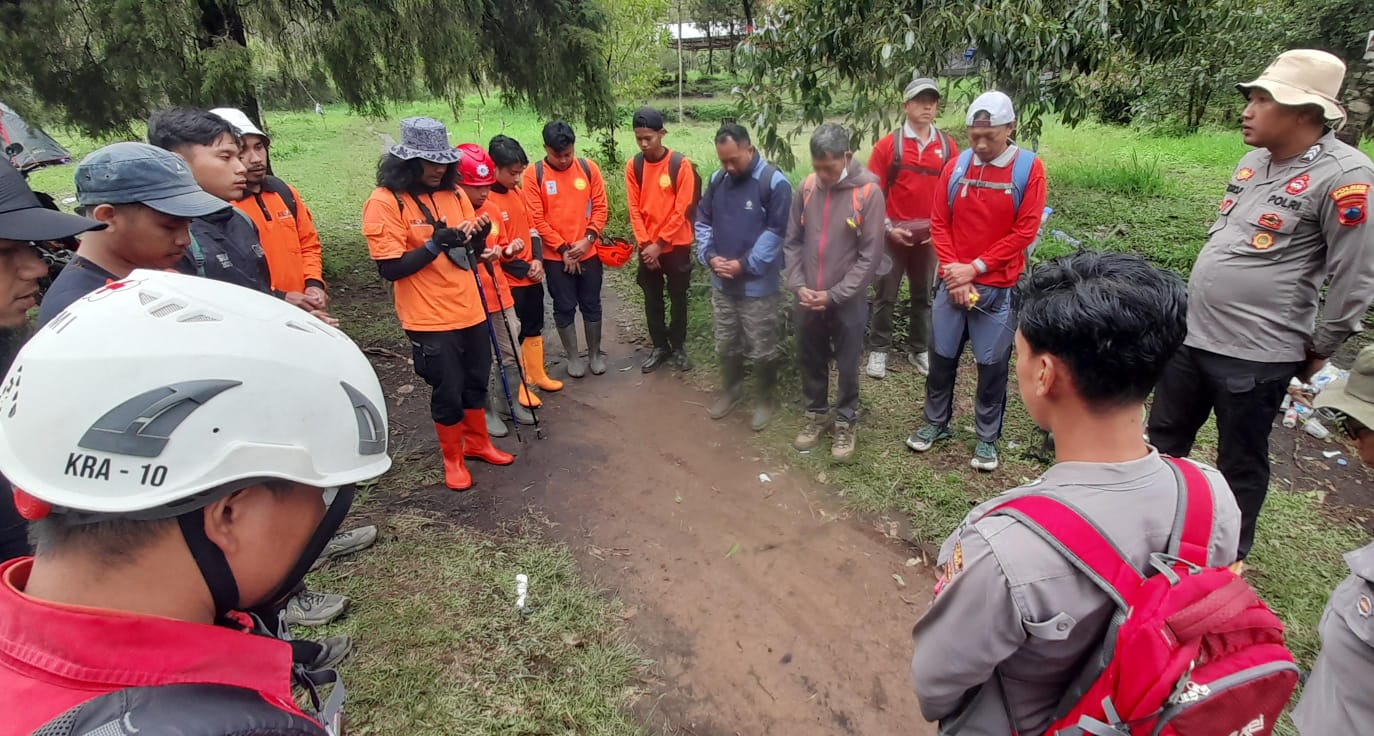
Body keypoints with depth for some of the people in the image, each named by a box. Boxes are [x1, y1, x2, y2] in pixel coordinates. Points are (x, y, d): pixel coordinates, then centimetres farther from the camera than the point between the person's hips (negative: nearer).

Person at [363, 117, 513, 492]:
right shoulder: (385, 202, -13)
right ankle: (452, 458, 26)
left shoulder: (454, 194, 5)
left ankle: (477, 442, 38)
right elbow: (390, 268, -17)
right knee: (447, 391, 5)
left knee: (476, 382, 18)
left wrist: (478, 234, -12)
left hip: (470, 310, 6)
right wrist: (436, 244, -27)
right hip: (430, 320, -6)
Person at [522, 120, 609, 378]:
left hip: (589, 252, 2)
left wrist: (587, 239, -12)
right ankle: (573, 357, 23)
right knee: (564, 308, 7)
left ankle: (595, 354, 26)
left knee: (591, 305, 11)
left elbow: (600, 207, 1)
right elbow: (536, 219, -9)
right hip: (555, 256, -2)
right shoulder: (533, 174, -7)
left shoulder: (588, 168, -1)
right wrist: (563, 249, -11)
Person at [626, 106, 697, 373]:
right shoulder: (633, 166, -1)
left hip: (676, 245, -3)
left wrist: (660, 244, -14)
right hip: (648, 247, 3)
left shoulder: (681, 164, -12)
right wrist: (646, 244, -10)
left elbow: (681, 211, -13)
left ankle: (678, 347, 24)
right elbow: (634, 209, -1)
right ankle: (660, 347, 26)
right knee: (652, 300, 11)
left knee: (678, 298, 9)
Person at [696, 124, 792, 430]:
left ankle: (767, 399, 26)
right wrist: (709, 255, -6)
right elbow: (702, 221, 10)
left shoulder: (774, 182, -14)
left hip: (759, 285, -5)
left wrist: (745, 264, -18)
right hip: (721, 282, 6)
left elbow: (776, 233, -16)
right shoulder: (717, 179, 5)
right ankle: (731, 390, 38)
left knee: (762, 350, 6)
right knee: (726, 344, 18)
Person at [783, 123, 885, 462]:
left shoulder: (868, 192, -12)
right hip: (807, 299, 4)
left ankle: (845, 422, 27)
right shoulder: (807, 186, -1)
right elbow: (792, 241, 5)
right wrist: (798, 285, -8)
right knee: (810, 360, 16)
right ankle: (816, 414, 35)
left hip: (848, 300, -4)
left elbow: (870, 255, -12)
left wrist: (834, 294, -15)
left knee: (847, 365, 9)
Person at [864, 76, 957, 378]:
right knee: (885, 295, 6)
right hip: (894, 234, -2)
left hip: (931, 236, 3)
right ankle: (878, 350, 18)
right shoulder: (888, 145, -6)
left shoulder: (948, 146, 2)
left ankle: (919, 350, 26)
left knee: (924, 295, 12)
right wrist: (887, 227, -11)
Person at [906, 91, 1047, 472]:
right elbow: (939, 223, 2)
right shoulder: (956, 166, 2)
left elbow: (1025, 231, -9)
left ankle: (987, 437, 22)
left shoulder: (1029, 168, -6)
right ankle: (936, 423, 30)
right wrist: (952, 269, -10)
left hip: (998, 286, -2)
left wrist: (976, 267, -14)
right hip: (951, 281, 3)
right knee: (942, 356, 11)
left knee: (992, 364, 6)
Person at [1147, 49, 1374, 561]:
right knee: (1163, 440, 19)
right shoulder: (1254, 161, 6)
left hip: (1255, 354, -7)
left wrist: (1318, 350, -4)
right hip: (1190, 333, 7)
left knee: (1240, 465, 11)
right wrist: (1200, 310, 18)